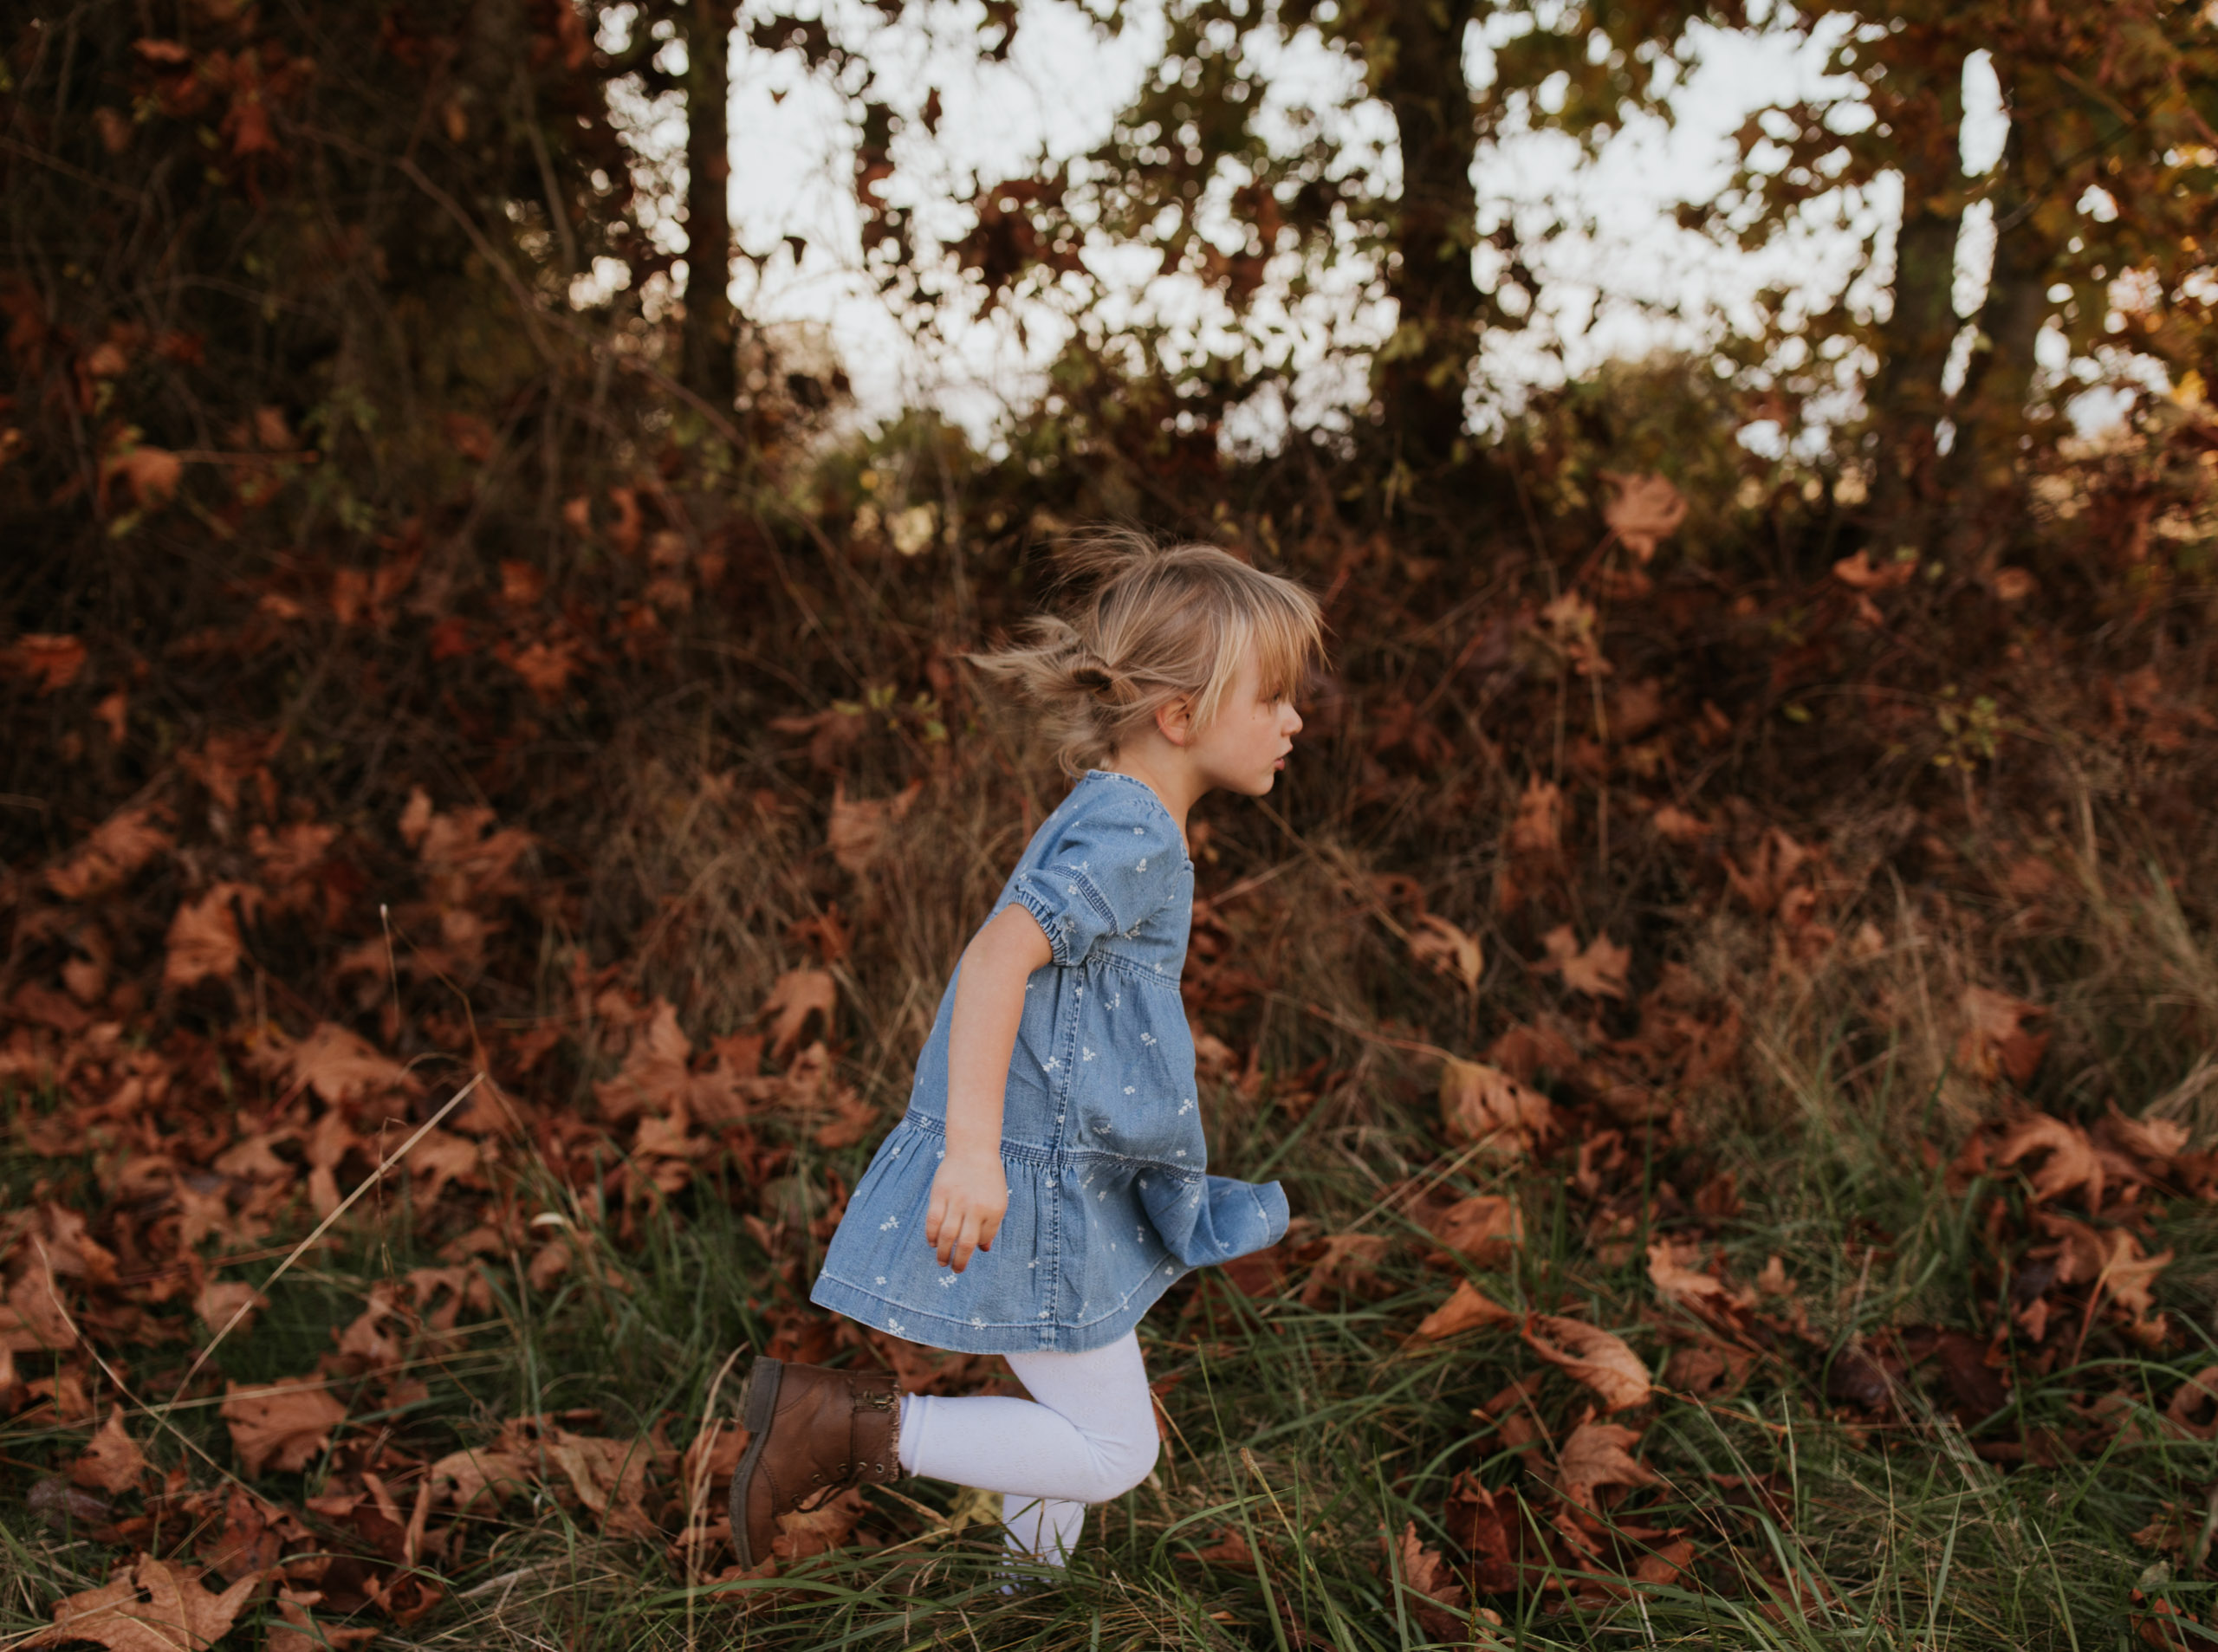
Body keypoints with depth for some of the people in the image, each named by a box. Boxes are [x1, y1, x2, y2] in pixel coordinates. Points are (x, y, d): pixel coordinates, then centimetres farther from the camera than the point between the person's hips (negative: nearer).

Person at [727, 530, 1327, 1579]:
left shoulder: (1109, 821, 13)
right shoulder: (1131, 835, -19)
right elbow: (1000, 954, -32)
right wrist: (973, 1146, -40)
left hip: (1067, 1180, 10)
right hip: (1027, 1188, -10)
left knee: (1081, 1420, 23)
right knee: (1111, 1450, -2)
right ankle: (845, 1425, -3)